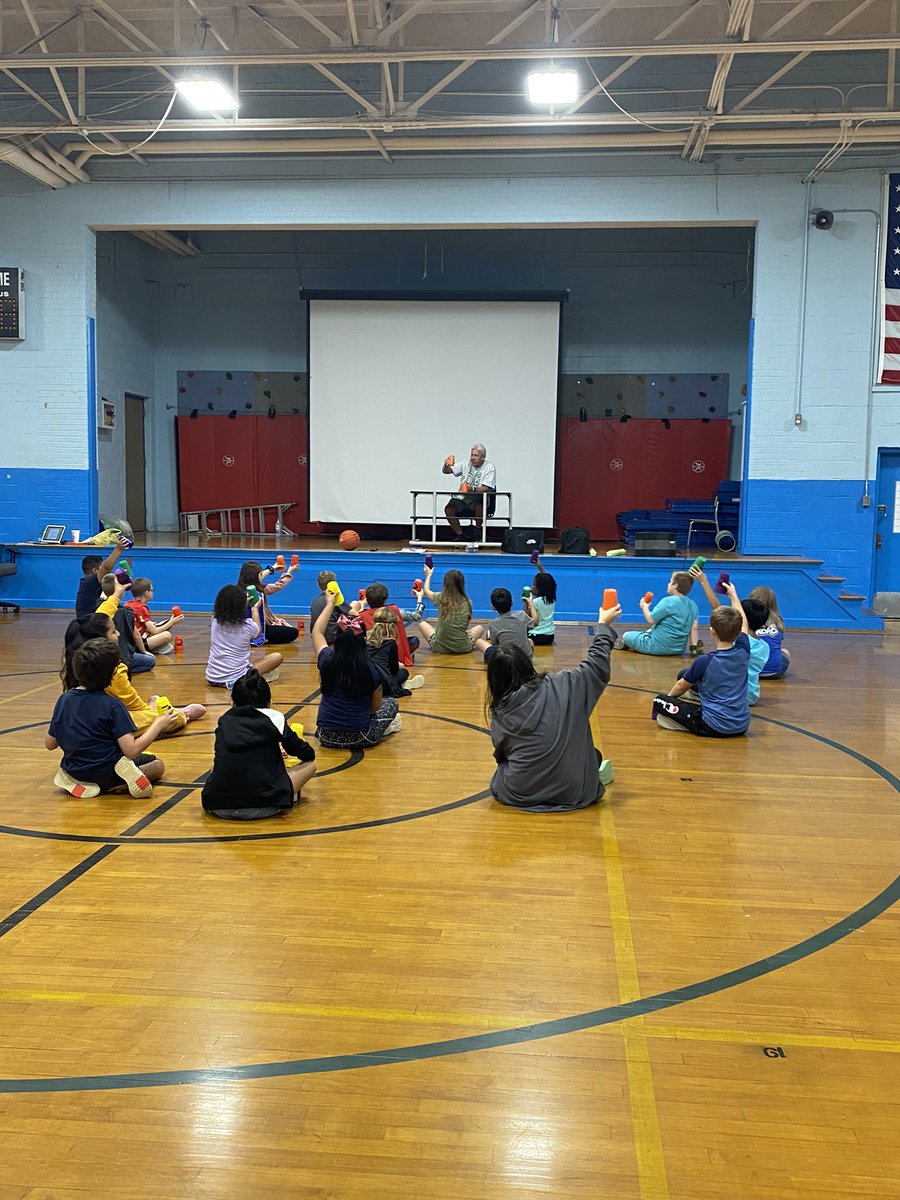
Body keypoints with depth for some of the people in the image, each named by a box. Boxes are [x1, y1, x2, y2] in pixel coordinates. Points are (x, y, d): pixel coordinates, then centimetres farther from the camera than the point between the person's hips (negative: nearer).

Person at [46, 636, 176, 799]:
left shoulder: (64, 700, -5)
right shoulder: (112, 705, -20)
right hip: (107, 775, -7)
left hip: (74, 772, 7)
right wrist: (159, 725, -12)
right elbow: (132, 750, -24)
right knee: (157, 764, 16)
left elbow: (50, 744, 4)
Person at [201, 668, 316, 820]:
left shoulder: (224, 720, 17)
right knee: (309, 765, 18)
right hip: (262, 807, -3)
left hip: (216, 807, 3)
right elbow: (308, 755, 16)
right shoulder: (273, 717, 7)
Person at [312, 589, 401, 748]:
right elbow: (375, 708, -1)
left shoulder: (327, 662, -10)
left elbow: (317, 631, 10)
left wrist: (329, 604, 21)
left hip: (326, 737, 2)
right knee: (391, 703, 23)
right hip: (359, 739, -2)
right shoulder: (372, 670, -15)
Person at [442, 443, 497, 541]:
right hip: (462, 498, 4)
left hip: (479, 499, -3)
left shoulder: (489, 467, -3)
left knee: (479, 506, -38)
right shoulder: (466, 464, 8)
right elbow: (446, 471, 6)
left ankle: (477, 531, -10)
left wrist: (473, 489, -34)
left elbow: (486, 488, -14)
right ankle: (460, 535, -6)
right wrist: (446, 465, -19)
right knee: (448, 509, -23)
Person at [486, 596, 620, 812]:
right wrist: (604, 626, 18)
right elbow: (597, 666, 4)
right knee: (593, 755, 34)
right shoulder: (562, 686, -11)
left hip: (520, 795, -2)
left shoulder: (499, 713, -6)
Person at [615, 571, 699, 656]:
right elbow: (694, 628, -4)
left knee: (626, 635, 10)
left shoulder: (668, 601, -20)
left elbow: (650, 620, -17)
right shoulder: (693, 605, -1)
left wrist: (645, 607, 0)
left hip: (658, 647, -8)